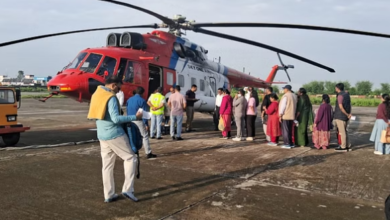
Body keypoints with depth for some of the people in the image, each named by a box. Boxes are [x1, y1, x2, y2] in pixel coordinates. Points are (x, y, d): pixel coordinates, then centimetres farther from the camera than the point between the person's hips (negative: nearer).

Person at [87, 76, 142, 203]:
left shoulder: (96, 95, 13)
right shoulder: (111, 97, -14)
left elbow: (94, 115, 21)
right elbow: (116, 119, -22)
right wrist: (135, 117, -17)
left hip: (102, 136, 8)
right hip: (115, 135, -8)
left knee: (107, 165, 11)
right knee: (130, 158, 4)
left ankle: (108, 195, 16)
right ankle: (127, 189, -2)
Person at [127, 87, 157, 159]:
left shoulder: (129, 100, 9)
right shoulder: (142, 100, -11)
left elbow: (127, 111, 13)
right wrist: (146, 124, -9)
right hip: (139, 121, -6)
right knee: (145, 136, 2)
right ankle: (148, 153, 3)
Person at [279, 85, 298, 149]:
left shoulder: (285, 96, -13)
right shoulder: (294, 96, 12)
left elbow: (283, 105, -14)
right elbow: (295, 106, 17)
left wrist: (280, 115, -10)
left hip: (285, 116, -8)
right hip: (292, 116, 8)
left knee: (285, 130, -1)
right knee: (290, 130, 16)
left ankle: (287, 144, -1)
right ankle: (291, 143, 20)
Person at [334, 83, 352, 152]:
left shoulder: (340, 96, -15)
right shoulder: (347, 95, 12)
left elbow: (341, 107, -21)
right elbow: (350, 106, 11)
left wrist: (347, 115, -13)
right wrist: (349, 114, 1)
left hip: (340, 116, -9)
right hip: (346, 117, 9)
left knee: (342, 132, -3)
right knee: (345, 131, 15)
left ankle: (343, 147, 2)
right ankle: (347, 146, 19)